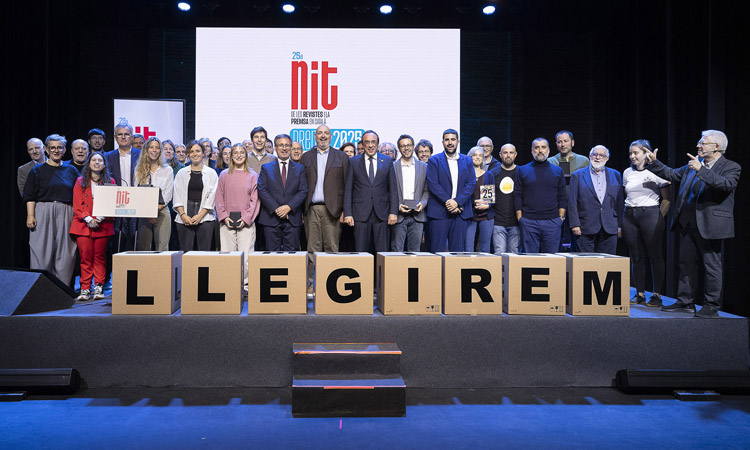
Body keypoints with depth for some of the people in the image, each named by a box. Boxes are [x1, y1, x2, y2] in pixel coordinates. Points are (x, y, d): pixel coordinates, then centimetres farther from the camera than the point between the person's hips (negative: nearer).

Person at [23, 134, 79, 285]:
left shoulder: (71, 171, 11)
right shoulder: (38, 170, 7)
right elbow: (30, 196, 2)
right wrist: (30, 215, -8)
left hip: (65, 215, 1)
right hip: (43, 214, -1)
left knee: (64, 253, 0)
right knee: (43, 252, -1)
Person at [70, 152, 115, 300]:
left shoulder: (110, 182, 11)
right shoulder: (80, 181, 12)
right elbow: (77, 205, 4)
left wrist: (100, 219, -10)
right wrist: (88, 219, -10)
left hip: (103, 226, 0)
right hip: (84, 225, 0)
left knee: (100, 257, 0)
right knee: (85, 258, -2)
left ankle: (99, 288, 5)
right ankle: (85, 289, 2)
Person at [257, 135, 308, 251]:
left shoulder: (300, 168, 12)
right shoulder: (266, 168, 11)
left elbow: (303, 191, 2)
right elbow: (262, 190, 0)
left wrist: (289, 207, -12)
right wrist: (276, 209, -12)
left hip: (292, 218, 0)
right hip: (271, 217, 0)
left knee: (292, 252, -1)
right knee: (272, 253, 1)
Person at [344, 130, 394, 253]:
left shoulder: (388, 161, 8)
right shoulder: (354, 162, 7)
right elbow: (348, 190, 5)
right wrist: (347, 214, -3)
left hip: (382, 214, 0)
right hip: (361, 214, 0)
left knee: (383, 252, 1)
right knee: (361, 252, 2)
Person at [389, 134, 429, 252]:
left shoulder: (424, 167, 12)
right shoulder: (393, 167, 6)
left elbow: (427, 190, 11)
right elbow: (391, 192, 4)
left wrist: (423, 203, -7)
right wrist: (398, 207, -10)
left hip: (417, 215, 2)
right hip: (399, 216, -2)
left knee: (414, 250, 5)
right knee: (397, 250, -3)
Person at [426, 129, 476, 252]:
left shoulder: (467, 161, 13)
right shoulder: (434, 161, 4)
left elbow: (471, 184, 4)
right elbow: (433, 184, -6)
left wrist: (457, 201, -11)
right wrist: (447, 202, -15)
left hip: (460, 212, 3)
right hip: (439, 212, -3)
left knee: (457, 250, 5)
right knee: (437, 250, -2)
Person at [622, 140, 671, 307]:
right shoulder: (627, 173, 12)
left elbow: (666, 199, 0)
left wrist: (659, 218, -6)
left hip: (650, 214, -4)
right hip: (630, 216, 5)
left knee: (655, 256, -1)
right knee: (636, 257, 6)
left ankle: (657, 294, 5)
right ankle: (640, 294, 12)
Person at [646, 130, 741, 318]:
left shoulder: (731, 167, -4)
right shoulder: (693, 165, 13)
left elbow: (727, 184, -23)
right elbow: (672, 174, 21)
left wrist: (701, 170, -28)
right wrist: (654, 163, 11)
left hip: (710, 225, -6)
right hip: (687, 224, 7)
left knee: (711, 265, 2)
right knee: (686, 263, 12)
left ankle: (711, 306, 12)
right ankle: (685, 301, 22)